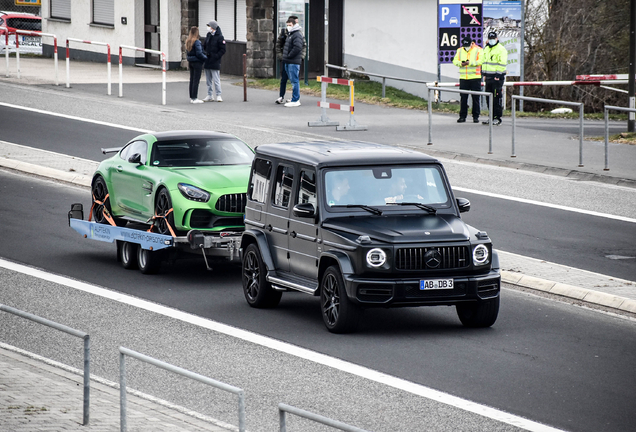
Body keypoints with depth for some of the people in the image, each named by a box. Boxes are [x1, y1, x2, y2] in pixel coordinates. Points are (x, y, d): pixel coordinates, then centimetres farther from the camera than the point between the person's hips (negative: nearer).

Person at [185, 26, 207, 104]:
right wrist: (206, 57, -3)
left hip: (191, 62, 8)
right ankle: (194, 98, -2)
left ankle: (192, 97, 16)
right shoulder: (196, 42, -18)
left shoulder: (188, 42, 7)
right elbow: (199, 53, -19)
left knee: (192, 80, 12)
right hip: (197, 62, -8)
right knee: (196, 81, -3)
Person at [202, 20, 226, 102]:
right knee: (208, 80, 10)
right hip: (207, 62, 7)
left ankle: (218, 95, -3)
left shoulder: (219, 37, -8)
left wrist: (216, 56, -18)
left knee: (216, 80, -7)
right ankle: (210, 96, 16)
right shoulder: (208, 36, 12)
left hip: (215, 62, -7)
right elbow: (204, 46, 20)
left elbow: (222, 50, -10)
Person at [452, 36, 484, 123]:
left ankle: (476, 116, 7)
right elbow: (455, 61, 8)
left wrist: (470, 63, -22)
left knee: (476, 98, 1)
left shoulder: (478, 50, 0)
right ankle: (462, 116, 10)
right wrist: (460, 63, -13)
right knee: (463, 97, 4)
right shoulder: (460, 50, 12)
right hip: (463, 78, 3)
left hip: (475, 77, -3)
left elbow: (480, 61, -11)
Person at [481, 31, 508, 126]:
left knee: (497, 98, -8)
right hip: (489, 77, 8)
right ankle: (492, 117, 17)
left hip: (497, 77, -8)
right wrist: (484, 74, 18)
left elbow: (502, 64, -14)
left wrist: (498, 75, -19)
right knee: (489, 98, 10)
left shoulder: (501, 49, -8)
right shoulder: (486, 49, 18)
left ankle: (497, 118, -5)